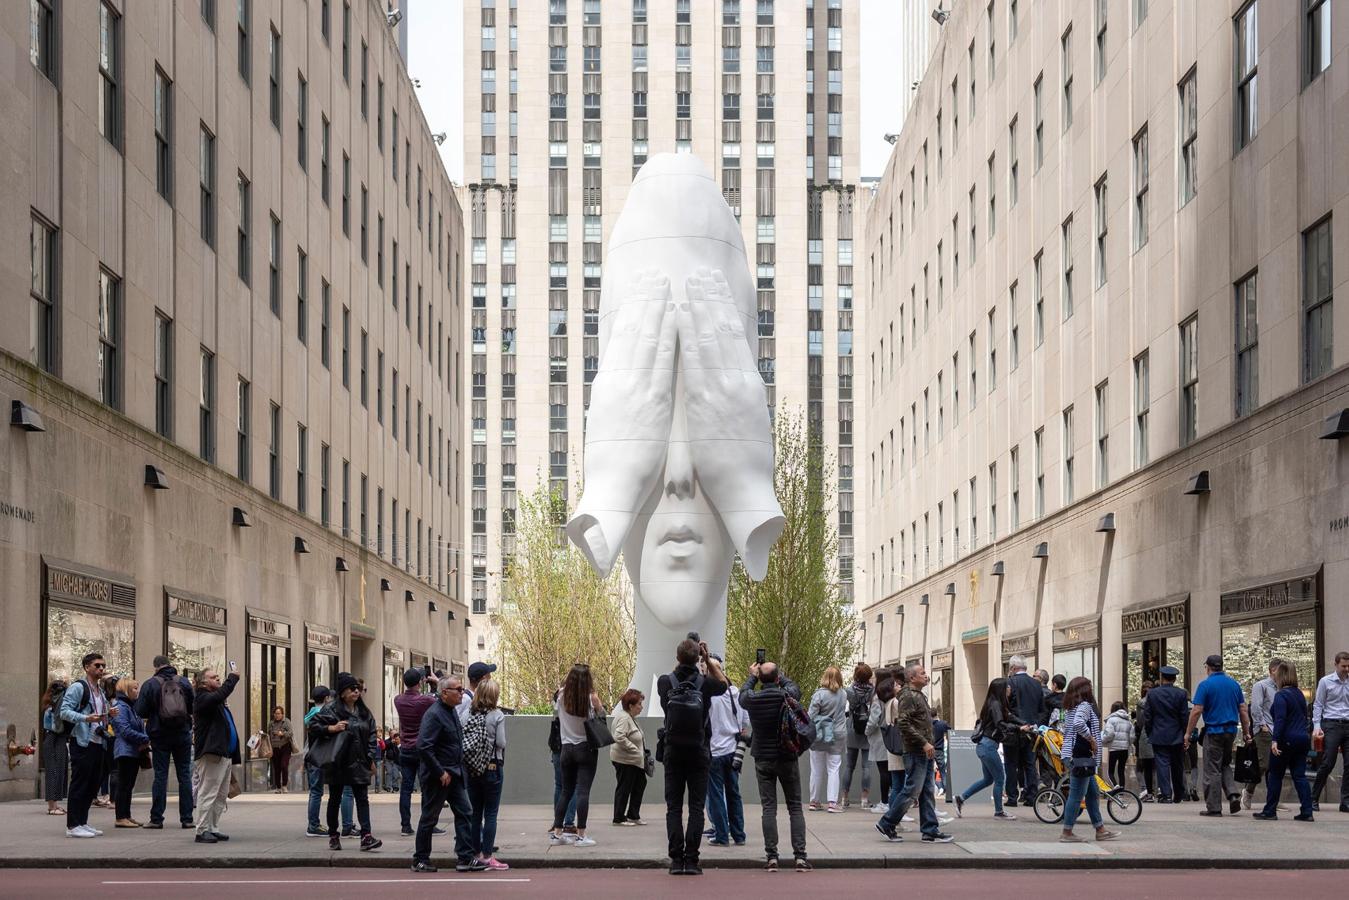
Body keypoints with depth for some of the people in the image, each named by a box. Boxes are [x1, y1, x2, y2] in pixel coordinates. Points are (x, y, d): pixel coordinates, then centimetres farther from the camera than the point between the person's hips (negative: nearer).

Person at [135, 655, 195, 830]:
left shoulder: (150, 684, -7)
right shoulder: (184, 682, -1)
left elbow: (141, 712, -8)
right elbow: (194, 708, 1)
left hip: (159, 736, -1)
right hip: (183, 735, 1)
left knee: (160, 775, 3)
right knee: (184, 775, 7)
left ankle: (156, 818, 2)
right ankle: (186, 818, 7)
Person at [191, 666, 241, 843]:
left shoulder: (219, 702, 23)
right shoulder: (202, 699, -8)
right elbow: (219, 695, -27)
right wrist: (232, 678, -16)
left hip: (225, 754, 10)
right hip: (210, 755, -10)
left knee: (222, 795, 12)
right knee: (208, 793, -9)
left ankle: (213, 829, 18)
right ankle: (202, 831, -7)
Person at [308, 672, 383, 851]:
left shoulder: (364, 711, 10)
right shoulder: (331, 709, -7)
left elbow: (371, 735, 14)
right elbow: (313, 725, -10)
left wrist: (371, 759, 9)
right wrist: (331, 728, -23)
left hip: (358, 763, 4)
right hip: (337, 763, -4)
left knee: (362, 799, -5)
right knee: (335, 799, 8)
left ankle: (366, 836, -10)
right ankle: (333, 836, 18)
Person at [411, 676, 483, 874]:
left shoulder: (452, 711, 10)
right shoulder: (433, 714, -19)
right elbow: (423, 746, -26)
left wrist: (458, 770, 15)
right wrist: (440, 773, -22)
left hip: (454, 774, 9)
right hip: (437, 776, -9)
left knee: (465, 813, 4)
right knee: (429, 818, 3)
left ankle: (466, 857, 5)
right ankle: (420, 861, 13)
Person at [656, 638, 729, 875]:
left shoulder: (665, 683, -7)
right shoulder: (704, 684, -9)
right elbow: (723, 684, 13)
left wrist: (680, 662, 19)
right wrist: (709, 660, 8)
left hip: (673, 753, 1)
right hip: (699, 754, -1)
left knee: (673, 807, 4)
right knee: (696, 807, 2)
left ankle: (676, 860, -1)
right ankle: (691, 860, -3)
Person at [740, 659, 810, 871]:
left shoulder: (752, 699, -9)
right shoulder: (787, 696, -11)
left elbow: (743, 694, 15)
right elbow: (793, 687, 13)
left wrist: (752, 676, 28)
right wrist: (778, 674, 25)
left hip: (763, 760, 0)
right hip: (787, 758, 0)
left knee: (768, 808, 2)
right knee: (795, 807, 5)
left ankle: (771, 856, -4)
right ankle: (800, 855, -2)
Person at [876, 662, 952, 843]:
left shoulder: (919, 696, 19)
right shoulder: (908, 696, -13)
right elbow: (904, 724, -22)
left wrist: (928, 745, 18)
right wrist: (924, 743, -22)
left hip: (925, 753, 10)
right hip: (916, 753, -10)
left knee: (928, 793, 8)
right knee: (911, 791, -7)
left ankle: (930, 832, 9)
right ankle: (886, 825, 2)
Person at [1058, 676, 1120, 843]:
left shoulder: (1070, 709, 16)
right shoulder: (1085, 706, -12)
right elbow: (1079, 723, -31)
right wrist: (1091, 739, -19)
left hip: (1069, 756, 10)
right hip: (1081, 757, -10)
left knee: (1093, 793, 16)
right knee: (1076, 795, -5)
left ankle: (1100, 830, 21)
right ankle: (1067, 833, -2)